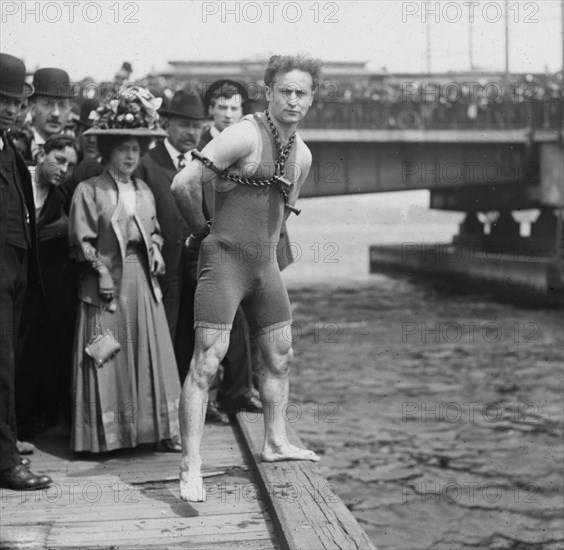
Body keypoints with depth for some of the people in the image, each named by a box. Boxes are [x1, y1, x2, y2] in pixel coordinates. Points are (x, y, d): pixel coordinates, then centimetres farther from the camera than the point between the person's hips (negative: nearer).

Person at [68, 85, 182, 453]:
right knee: (108, 359, 0)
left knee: (151, 354, 6)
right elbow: (82, 240, -8)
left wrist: (155, 250, 2)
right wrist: (100, 270, -16)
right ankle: (108, 433, 8)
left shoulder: (144, 190, 12)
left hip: (142, 281, 5)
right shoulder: (89, 190, -5)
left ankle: (161, 428, 12)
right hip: (107, 282, -5)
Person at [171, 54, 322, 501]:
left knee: (280, 357, 16)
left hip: (265, 264, 8)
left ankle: (276, 442, 33)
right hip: (225, 260, -8)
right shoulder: (245, 136, -15)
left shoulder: (302, 155, 10)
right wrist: (203, 229, -6)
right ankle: (191, 466, -8)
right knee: (207, 361, -10)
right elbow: (184, 184, -20)